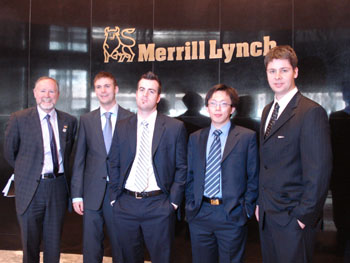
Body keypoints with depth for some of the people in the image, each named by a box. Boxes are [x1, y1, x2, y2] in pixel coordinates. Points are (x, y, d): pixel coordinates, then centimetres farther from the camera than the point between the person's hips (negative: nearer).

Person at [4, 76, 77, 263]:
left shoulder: (69, 121, 2)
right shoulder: (19, 119, -6)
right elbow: (9, 153, 2)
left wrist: (61, 171, 9)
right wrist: (27, 171, 5)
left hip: (58, 186, 2)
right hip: (31, 189, -2)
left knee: (54, 243, 16)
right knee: (30, 243, 12)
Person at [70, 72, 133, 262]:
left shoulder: (130, 119, -1)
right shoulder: (86, 120, 6)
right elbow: (79, 159, 5)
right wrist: (76, 194, 0)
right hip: (92, 194, 2)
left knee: (120, 247, 9)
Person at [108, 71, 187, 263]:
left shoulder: (175, 127, -1)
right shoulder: (122, 127, 7)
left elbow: (181, 167, 0)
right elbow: (113, 166, 10)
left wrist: (174, 201, -5)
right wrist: (114, 198, 4)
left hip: (159, 206, -2)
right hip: (125, 205, 3)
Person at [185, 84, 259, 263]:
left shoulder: (247, 137, -1)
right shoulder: (195, 138, 10)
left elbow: (253, 177, 0)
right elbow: (190, 176, 13)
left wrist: (247, 209, -5)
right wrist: (190, 205, 5)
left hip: (232, 216, -3)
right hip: (199, 214, 3)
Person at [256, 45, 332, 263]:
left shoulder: (311, 112, -15)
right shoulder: (268, 110, 12)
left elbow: (319, 170, -18)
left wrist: (305, 214, -17)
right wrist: (261, 203, 12)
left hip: (293, 218, -7)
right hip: (267, 214, 7)